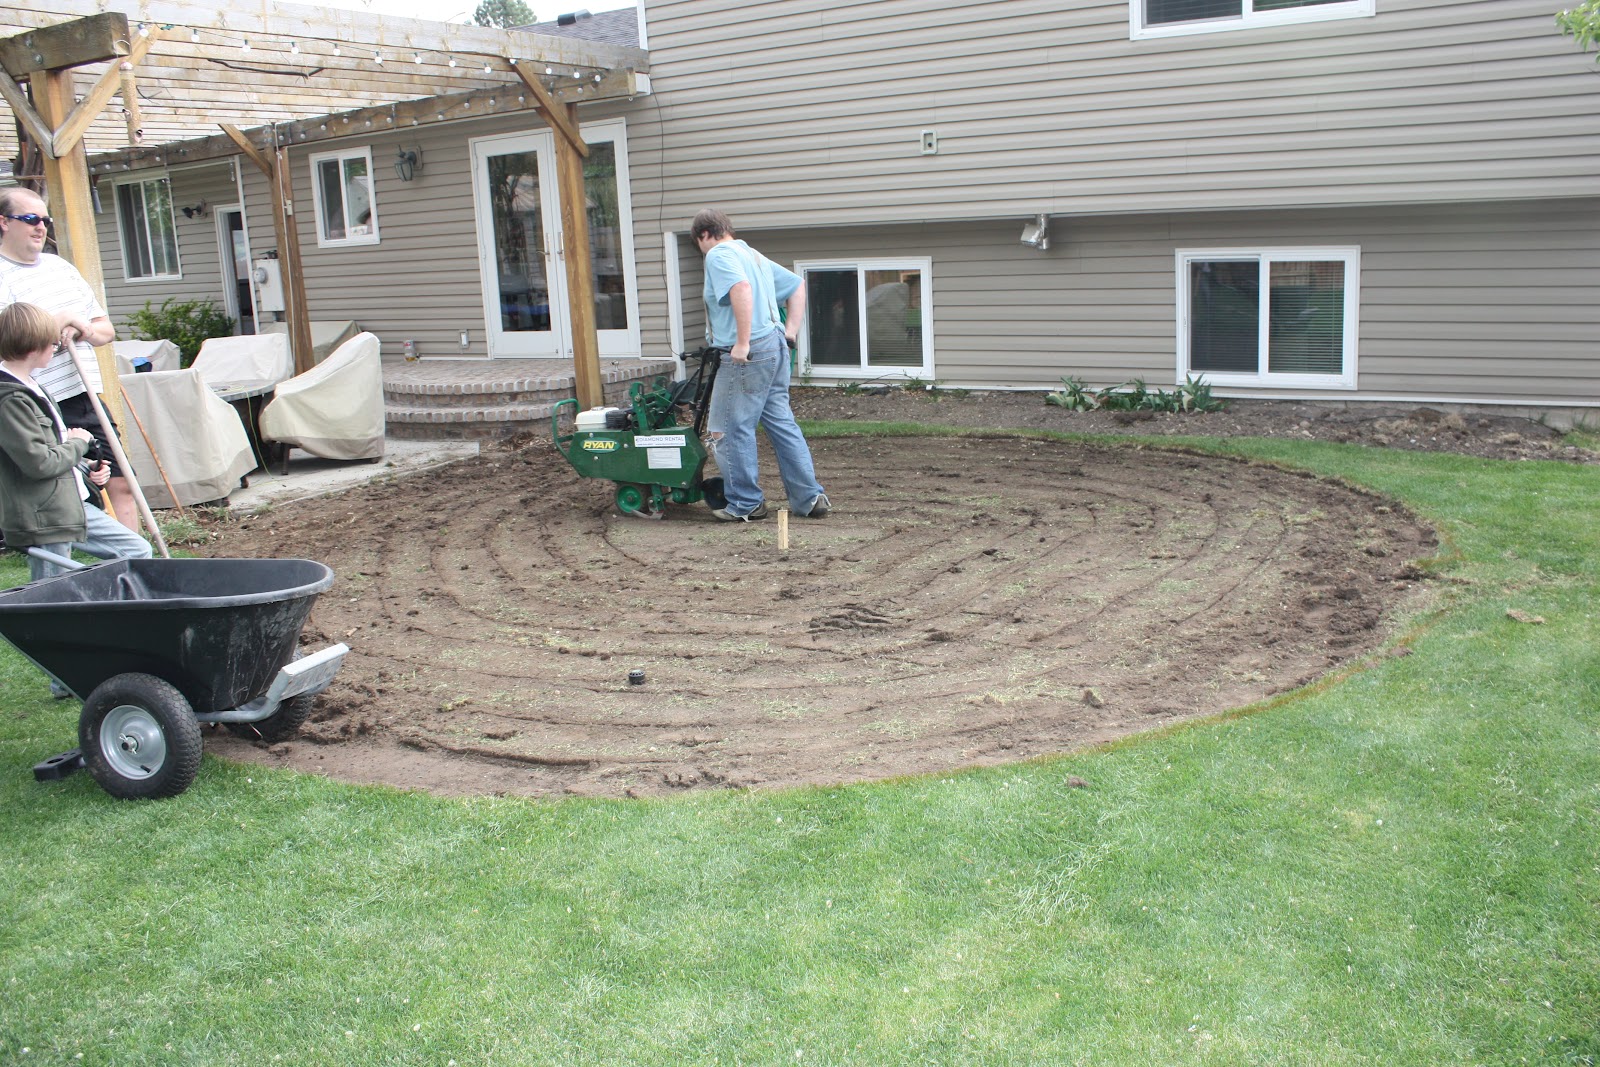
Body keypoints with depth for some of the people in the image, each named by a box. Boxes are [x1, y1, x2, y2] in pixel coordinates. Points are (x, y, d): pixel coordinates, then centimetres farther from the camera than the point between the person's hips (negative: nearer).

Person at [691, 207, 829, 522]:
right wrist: (790, 331, 19)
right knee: (782, 423, 12)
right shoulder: (754, 255, 23)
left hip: (748, 354, -9)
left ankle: (745, 503, 6)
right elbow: (797, 286, 27)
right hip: (776, 348, 9)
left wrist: (742, 342, -25)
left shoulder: (718, 256, -6)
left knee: (730, 429, 0)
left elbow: (741, 288, -25)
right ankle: (809, 498, 12)